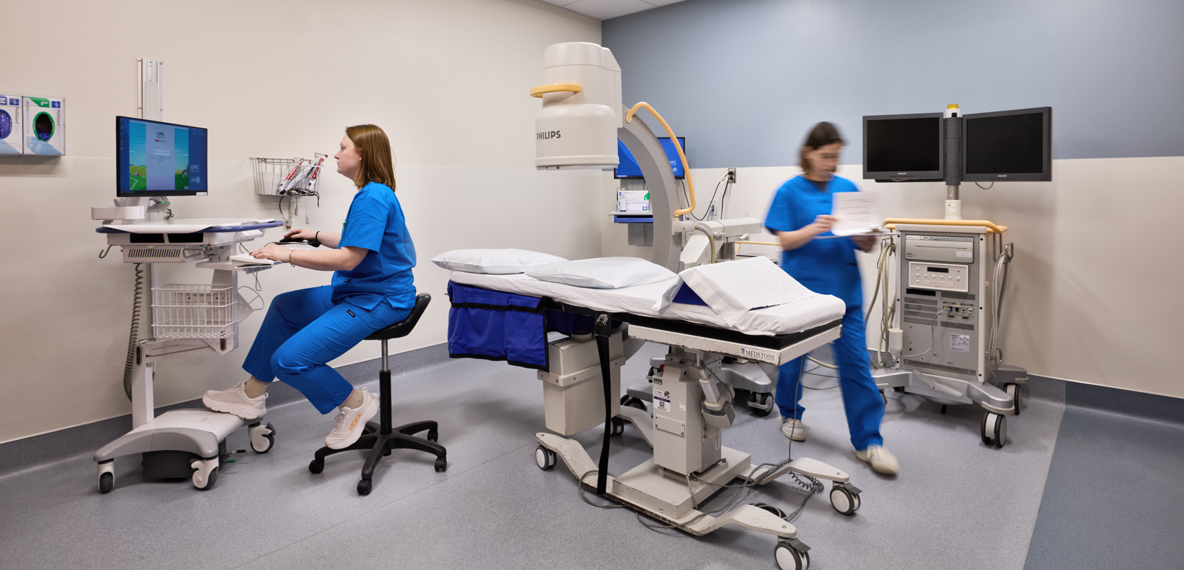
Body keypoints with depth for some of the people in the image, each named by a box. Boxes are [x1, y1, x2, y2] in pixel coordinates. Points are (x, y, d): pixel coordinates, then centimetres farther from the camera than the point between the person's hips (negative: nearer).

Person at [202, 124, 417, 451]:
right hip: (356, 290, 11)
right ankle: (253, 394, 32)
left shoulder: (373, 197, -20)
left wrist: (288, 255, -18)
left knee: (289, 359, -17)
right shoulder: (372, 194, 13)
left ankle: (356, 404, 4)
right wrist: (315, 236, 26)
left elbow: (349, 258, -24)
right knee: (284, 307, 24)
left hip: (377, 300, -11)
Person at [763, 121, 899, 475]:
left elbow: (866, 245, 9)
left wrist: (866, 237, -14)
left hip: (844, 291, 3)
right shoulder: (790, 191, -1)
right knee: (794, 356, 13)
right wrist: (814, 229, -25)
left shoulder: (848, 189, 8)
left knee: (856, 363, -1)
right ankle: (790, 414, 37)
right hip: (802, 288, -2)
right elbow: (785, 240, -8)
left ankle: (868, 441, 8)